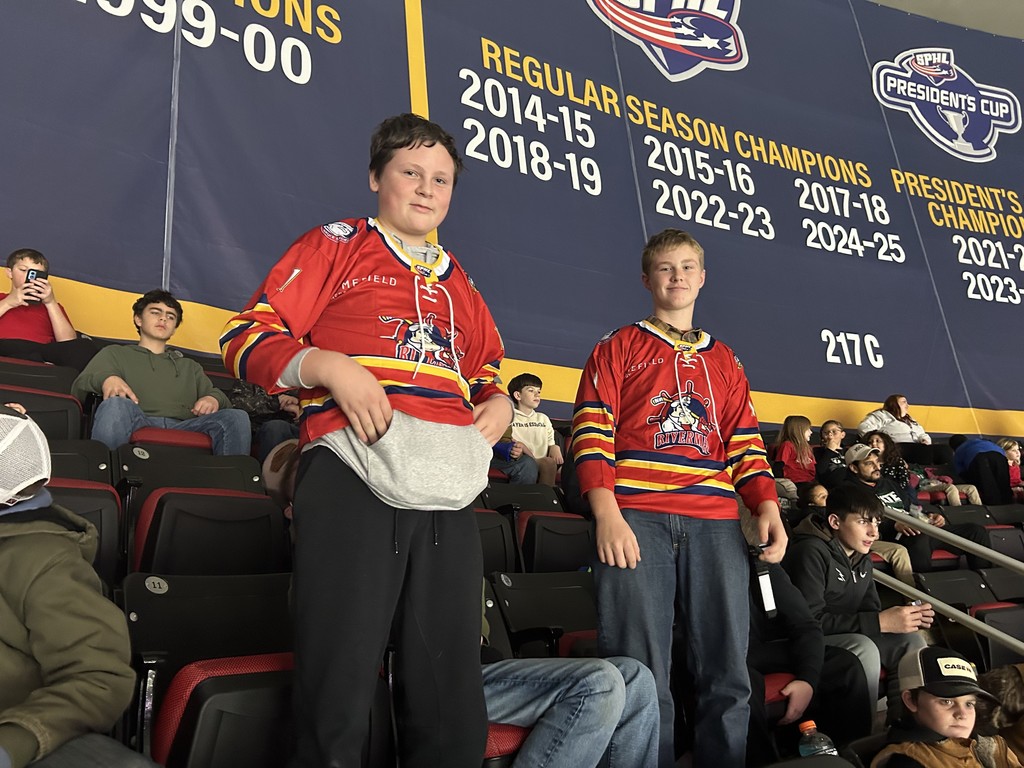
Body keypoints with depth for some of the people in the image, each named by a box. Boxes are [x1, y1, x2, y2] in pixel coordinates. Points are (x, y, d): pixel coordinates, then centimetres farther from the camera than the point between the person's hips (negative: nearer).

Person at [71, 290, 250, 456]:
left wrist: (214, 399, 0)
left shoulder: (190, 366, 39)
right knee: (116, 405, -38)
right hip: (135, 426, -2)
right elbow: (79, 386, 15)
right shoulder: (115, 353, 31)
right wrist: (106, 378, -11)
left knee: (236, 417, -29)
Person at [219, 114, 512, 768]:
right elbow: (247, 338, 4)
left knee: (453, 709, 5)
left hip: (447, 491, 5)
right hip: (352, 474, -4)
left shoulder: (459, 284, 27)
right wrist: (330, 366, -12)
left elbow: (487, 375, 34)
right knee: (338, 699, -6)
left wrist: (499, 404, 11)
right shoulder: (337, 245, 13)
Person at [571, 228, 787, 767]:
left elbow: (745, 443, 18)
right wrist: (606, 512, -13)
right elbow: (592, 433, 1)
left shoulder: (723, 360, 25)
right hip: (636, 518, -3)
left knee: (727, 671, 1)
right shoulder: (618, 348, 13)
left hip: (715, 522, 4)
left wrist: (767, 506, 1)